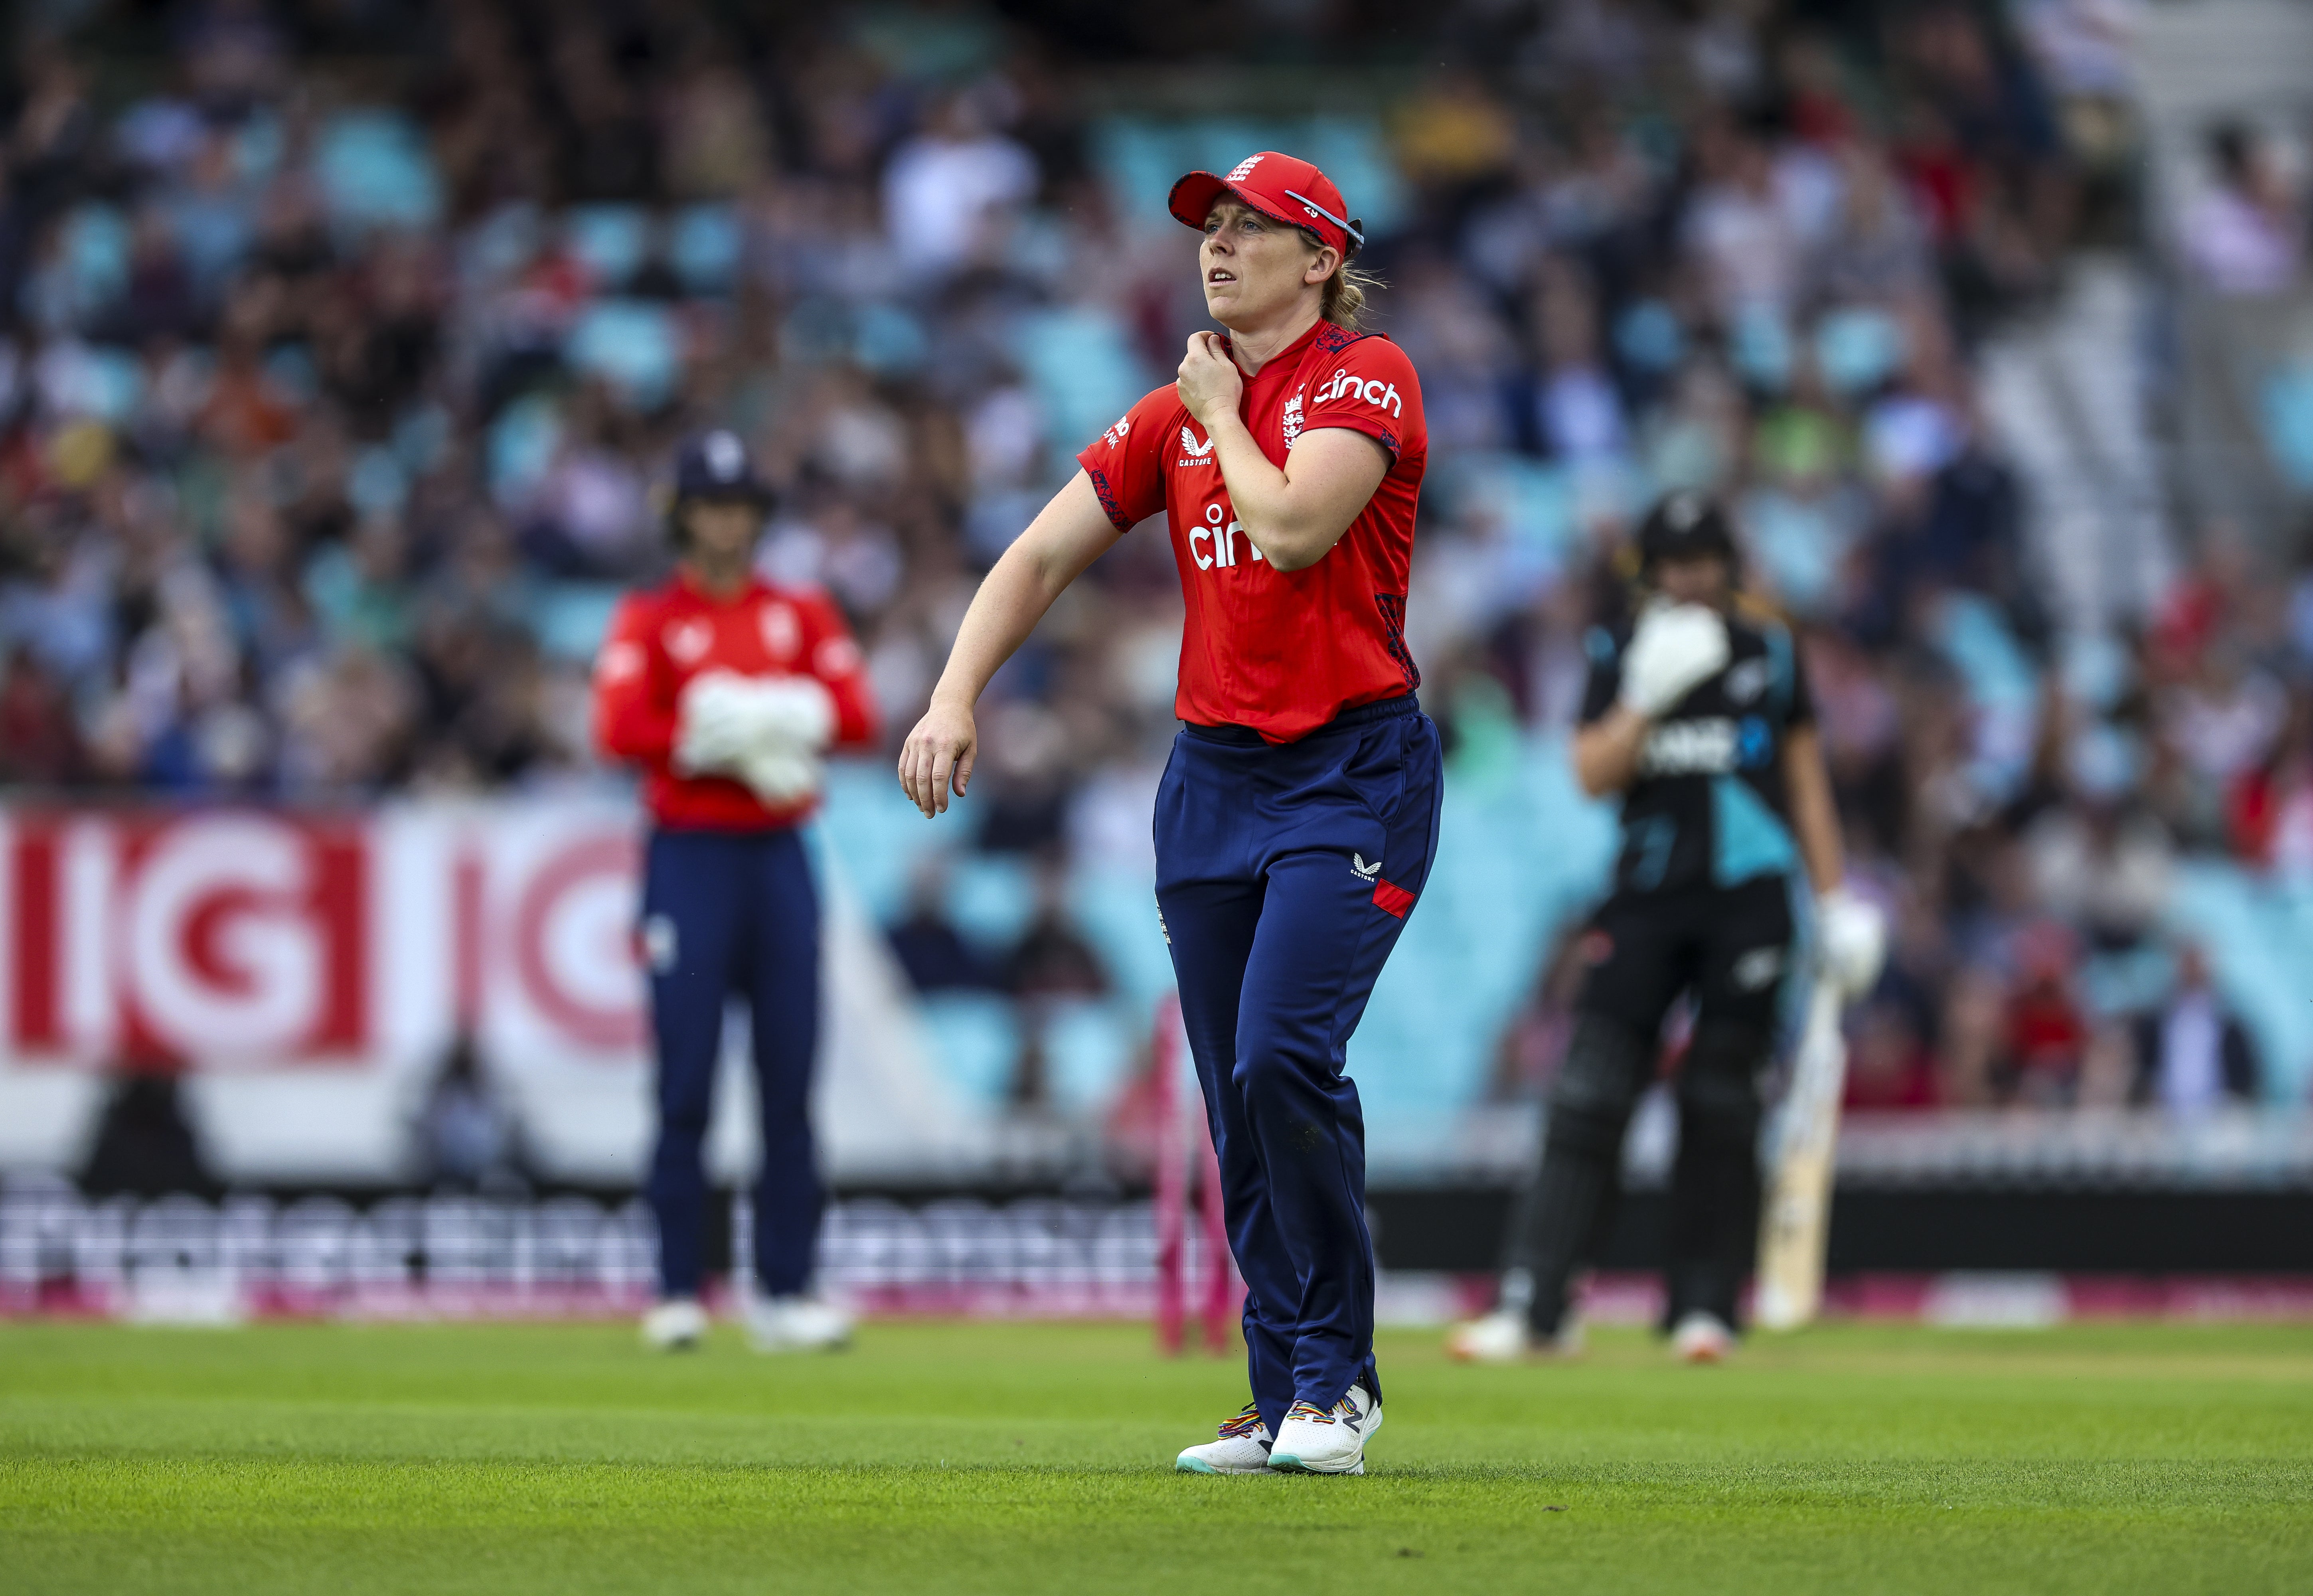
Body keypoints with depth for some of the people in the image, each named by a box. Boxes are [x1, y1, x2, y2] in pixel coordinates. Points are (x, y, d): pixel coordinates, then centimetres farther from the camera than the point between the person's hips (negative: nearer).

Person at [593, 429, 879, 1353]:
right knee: (686, 1084, -5)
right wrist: (708, 741, -16)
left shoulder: (802, 616, 13)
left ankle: (783, 1293, 3)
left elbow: (859, 717, 1)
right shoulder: (649, 620, 4)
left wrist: (766, 721, -13)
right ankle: (677, 1294, -2)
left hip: (780, 856, 3)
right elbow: (620, 729, -10)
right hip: (689, 855, -3)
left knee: (789, 1080, 0)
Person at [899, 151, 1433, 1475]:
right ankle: (1285, 1405, 9)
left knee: (1284, 1056, -20)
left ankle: (1337, 1378, -8)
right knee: (1239, 1097, 4)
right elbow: (1041, 558, 11)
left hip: (1354, 770, -6)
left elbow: (1293, 528, -21)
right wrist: (956, 698, -3)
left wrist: (1222, 415, -5)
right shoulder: (1174, 416, 13)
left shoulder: (1366, 375, -6)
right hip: (1215, 771, 6)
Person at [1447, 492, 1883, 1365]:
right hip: (1646, 897, 0)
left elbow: (1805, 778, 12)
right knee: (1589, 1095, -8)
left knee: (1721, 1102, -2)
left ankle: (1704, 1306, 6)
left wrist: (1835, 900, 8)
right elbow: (1593, 774, -3)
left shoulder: (1769, 652, 9)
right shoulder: (1621, 656, 8)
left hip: (1748, 896, 0)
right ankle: (1534, 1303, -11)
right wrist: (1648, 697, -17)